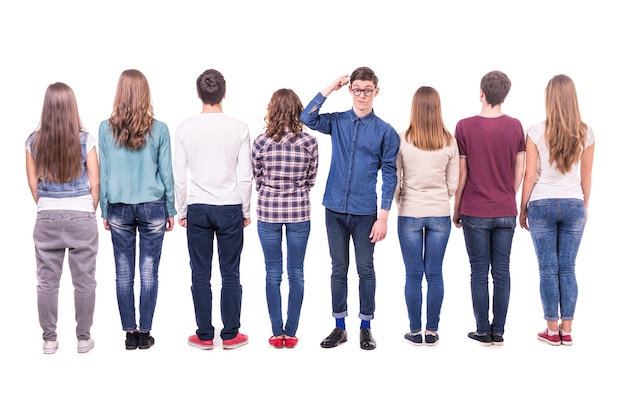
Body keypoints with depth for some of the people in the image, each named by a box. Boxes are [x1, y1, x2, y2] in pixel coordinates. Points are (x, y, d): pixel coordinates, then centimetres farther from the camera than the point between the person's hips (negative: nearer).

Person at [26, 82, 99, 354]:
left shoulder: (34, 141, -1)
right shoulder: (84, 140, -7)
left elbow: (33, 183, 5)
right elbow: (95, 183, -4)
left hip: (47, 218, 2)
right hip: (81, 217, -2)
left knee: (47, 281, 10)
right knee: (84, 281, 7)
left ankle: (49, 339, 18)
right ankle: (83, 338, 15)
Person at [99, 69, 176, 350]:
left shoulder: (106, 128, -2)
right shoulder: (159, 129, -5)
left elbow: (103, 172, 2)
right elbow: (166, 173, 0)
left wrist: (104, 211, 11)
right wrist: (171, 210, 10)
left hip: (120, 210, 1)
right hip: (152, 208, -1)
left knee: (124, 273, 8)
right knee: (149, 272, 5)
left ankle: (130, 332, 14)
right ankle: (144, 333, 11)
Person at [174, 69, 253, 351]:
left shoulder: (185, 128, -3)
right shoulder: (239, 128, -6)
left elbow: (179, 176, 0)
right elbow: (245, 176, -3)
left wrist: (182, 211, 11)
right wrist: (245, 211, 8)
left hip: (197, 209, 1)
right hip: (230, 208, -1)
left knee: (201, 275, 7)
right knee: (230, 274, 6)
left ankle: (204, 336, 14)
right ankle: (230, 335, 13)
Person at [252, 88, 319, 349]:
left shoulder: (261, 142, -8)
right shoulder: (309, 142, -7)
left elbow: (257, 180, 1)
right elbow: (311, 180, 2)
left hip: (268, 210, 0)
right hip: (299, 211, 0)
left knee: (273, 273, 9)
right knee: (296, 273, 8)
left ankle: (277, 333, 14)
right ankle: (291, 334, 14)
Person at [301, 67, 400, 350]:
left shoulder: (385, 131, -2)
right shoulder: (337, 122, 5)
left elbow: (389, 175, -3)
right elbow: (307, 118, -11)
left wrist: (383, 217, -8)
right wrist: (331, 88, -8)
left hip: (365, 212, -2)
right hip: (335, 209, 2)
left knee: (365, 270, 7)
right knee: (338, 269, 10)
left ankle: (366, 328, 21)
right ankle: (339, 328, 21)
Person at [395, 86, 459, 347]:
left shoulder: (402, 140, -9)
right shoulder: (449, 142, -3)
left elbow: (394, 181, -4)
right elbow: (453, 183, 3)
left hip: (410, 215, -1)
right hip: (440, 215, 2)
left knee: (413, 275, 6)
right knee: (435, 274, 8)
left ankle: (415, 332, 13)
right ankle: (432, 332, 15)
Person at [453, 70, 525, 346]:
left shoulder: (465, 126, -8)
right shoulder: (516, 126, 0)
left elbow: (462, 173, -6)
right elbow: (519, 171, 4)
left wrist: (456, 208, 5)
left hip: (475, 212, -2)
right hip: (506, 212, 2)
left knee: (479, 272, 5)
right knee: (502, 272, 8)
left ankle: (483, 332, 11)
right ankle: (498, 332, 14)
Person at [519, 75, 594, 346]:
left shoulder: (536, 132, -8)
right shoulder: (585, 133, -1)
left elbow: (530, 175, -5)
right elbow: (586, 177, 6)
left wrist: (523, 208, 5)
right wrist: (585, 206, 19)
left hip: (542, 205, -2)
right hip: (573, 205, 2)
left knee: (548, 270, 4)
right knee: (568, 269, 7)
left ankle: (552, 330, 10)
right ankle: (566, 330, 12)